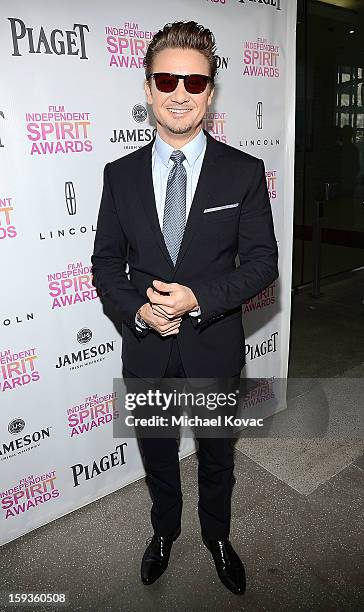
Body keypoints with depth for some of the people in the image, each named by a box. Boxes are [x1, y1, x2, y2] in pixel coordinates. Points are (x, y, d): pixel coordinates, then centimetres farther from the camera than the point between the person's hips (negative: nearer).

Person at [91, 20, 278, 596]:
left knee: (217, 457, 22)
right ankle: (164, 529, 54)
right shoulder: (120, 174, -2)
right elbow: (106, 263, 0)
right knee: (158, 455, 23)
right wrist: (138, 309, -18)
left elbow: (261, 261, -9)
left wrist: (198, 298, -23)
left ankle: (217, 534, 52)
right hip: (147, 350, 2)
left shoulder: (245, 172, -7)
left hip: (215, 348, -1)